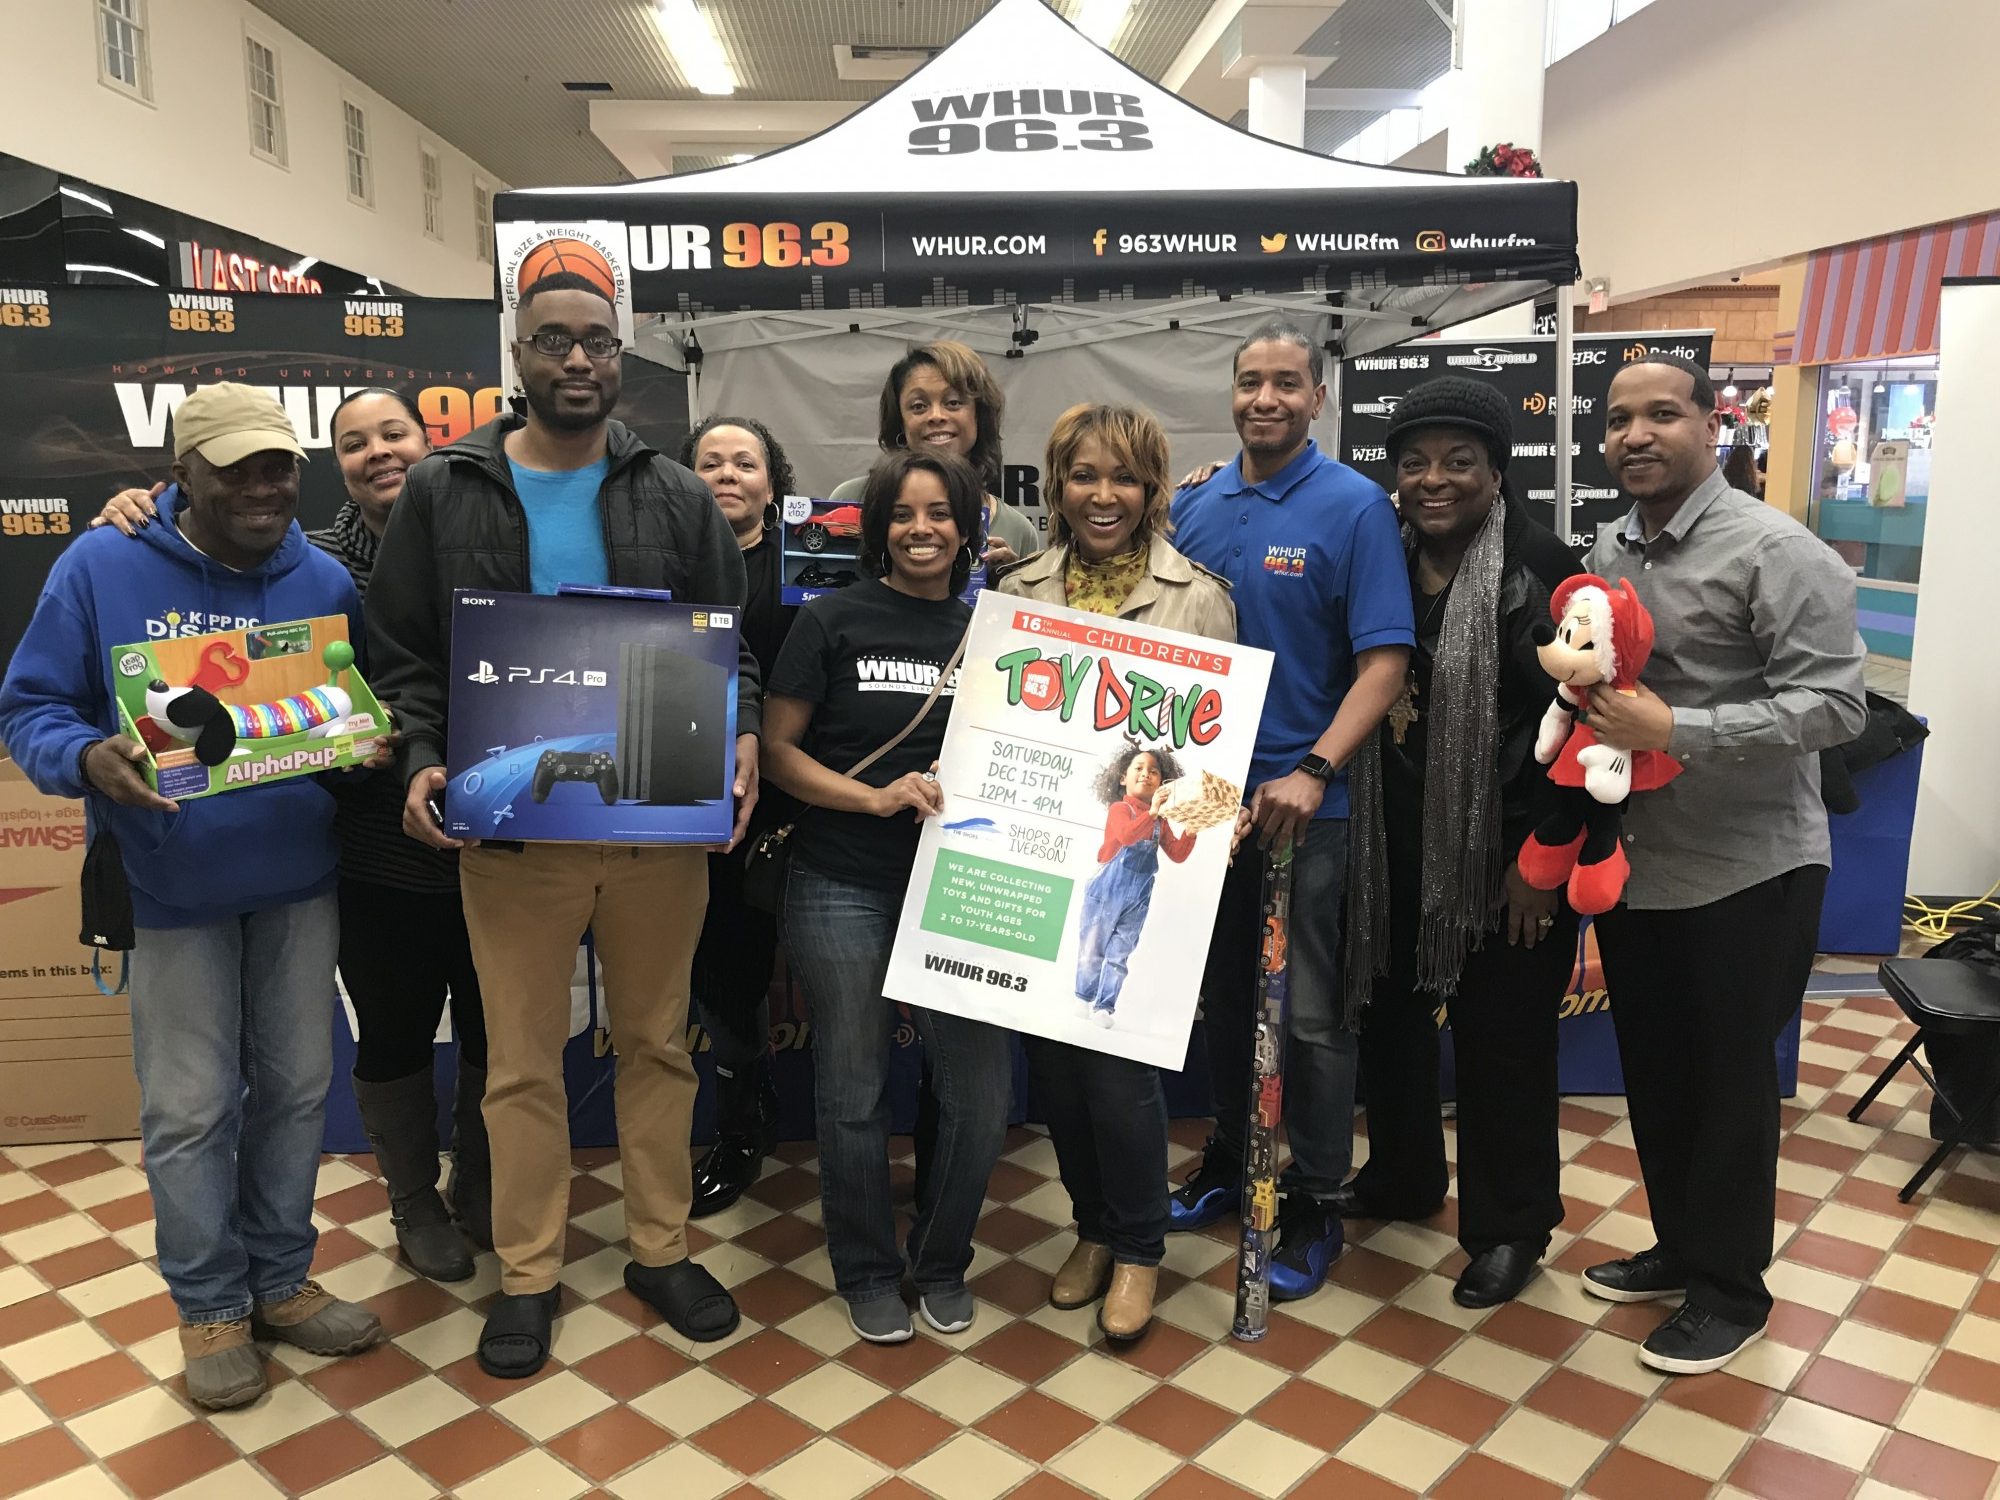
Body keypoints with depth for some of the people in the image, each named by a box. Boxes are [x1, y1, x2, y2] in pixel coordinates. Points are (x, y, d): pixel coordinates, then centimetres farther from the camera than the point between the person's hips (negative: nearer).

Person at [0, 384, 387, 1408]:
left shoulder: (325, 580, 3)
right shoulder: (101, 569, -5)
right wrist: (89, 759, -26)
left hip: (301, 876, 3)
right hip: (174, 888, -2)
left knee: (296, 1087, 11)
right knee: (190, 1109, 5)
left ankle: (280, 1279, 30)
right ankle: (209, 1303, 25)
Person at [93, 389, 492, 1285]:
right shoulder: (316, 564, -3)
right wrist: (128, 525, -11)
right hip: (381, 859, 0)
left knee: (495, 1027, 15)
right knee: (395, 1034, 14)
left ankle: (481, 1189, 40)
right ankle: (415, 1204, 38)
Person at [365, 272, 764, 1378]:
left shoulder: (677, 498, 6)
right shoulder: (443, 494, 4)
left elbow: (730, 642, 6)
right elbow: (404, 656, 4)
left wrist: (738, 736, -13)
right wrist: (421, 760, -13)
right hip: (511, 828, -1)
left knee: (658, 1042, 13)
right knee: (522, 1060, 9)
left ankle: (661, 1251, 30)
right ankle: (527, 1274, 26)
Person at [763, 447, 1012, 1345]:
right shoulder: (835, 620, -1)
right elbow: (775, 747, -3)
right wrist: (875, 797, -15)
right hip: (843, 889, -2)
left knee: (982, 1085, 1)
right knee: (854, 1090, 8)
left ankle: (942, 1263, 26)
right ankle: (866, 1273, 30)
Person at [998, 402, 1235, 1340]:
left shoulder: (1199, 598, 2)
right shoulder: (1019, 591, 9)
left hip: (1139, 862, -3)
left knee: (1117, 1064, -4)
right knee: (1051, 1059, 10)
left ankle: (1137, 1248, 22)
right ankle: (1092, 1227, 35)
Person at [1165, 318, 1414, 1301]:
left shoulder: (1354, 507, -8)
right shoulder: (1193, 505, 7)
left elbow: (1384, 660, -14)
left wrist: (1312, 773, -25)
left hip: (1304, 802, -5)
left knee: (1309, 1015, 4)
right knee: (1222, 995, 17)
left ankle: (1314, 1204, 20)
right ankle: (1230, 1157, 36)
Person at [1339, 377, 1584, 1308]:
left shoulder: (1538, 568, -11)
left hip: (1501, 849, -5)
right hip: (1395, 842, 6)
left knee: (1501, 1037, 6)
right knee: (1390, 1013, 17)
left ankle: (1508, 1228, 26)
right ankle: (1401, 1178, 40)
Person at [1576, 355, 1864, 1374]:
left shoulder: (1775, 552, -14)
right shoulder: (1604, 556, 7)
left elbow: (1834, 704, -21)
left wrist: (1674, 734, -26)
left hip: (1746, 872, -6)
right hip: (1631, 864, 7)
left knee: (1729, 1084, 7)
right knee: (1652, 1074, 18)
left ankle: (1729, 1288, 26)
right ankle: (1678, 1244, 38)